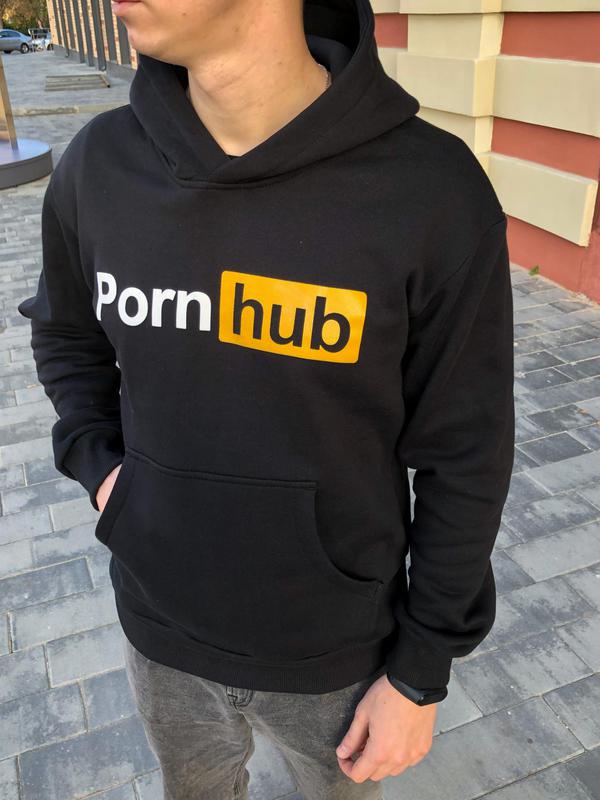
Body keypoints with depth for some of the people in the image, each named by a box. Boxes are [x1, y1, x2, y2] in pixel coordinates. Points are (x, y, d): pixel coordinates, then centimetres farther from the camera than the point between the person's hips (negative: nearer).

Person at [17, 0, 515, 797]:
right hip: (162, 620, 3)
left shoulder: (436, 192, -24)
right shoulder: (99, 166, -12)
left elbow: (464, 457, -14)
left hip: (335, 641, -2)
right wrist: (100, 467, -7)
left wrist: (422, 672, -7)